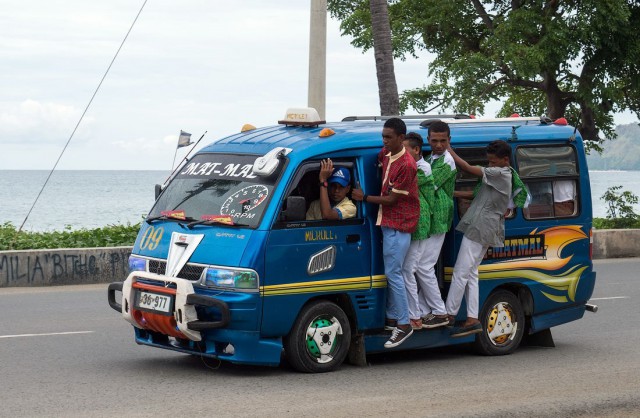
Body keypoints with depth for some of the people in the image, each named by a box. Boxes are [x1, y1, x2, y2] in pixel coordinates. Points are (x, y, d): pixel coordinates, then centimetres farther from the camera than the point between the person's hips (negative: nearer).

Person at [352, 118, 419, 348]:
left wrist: (364, 198, -9)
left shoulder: (406, 165, -20)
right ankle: (392, 318, 20)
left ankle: (404, 324, -6)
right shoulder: (386, 155, 7)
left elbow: (392, 199, -16)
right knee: (391, 272, 12)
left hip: (399, 225, -9)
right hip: (388, 223, 9)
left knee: (393, 273, -10)